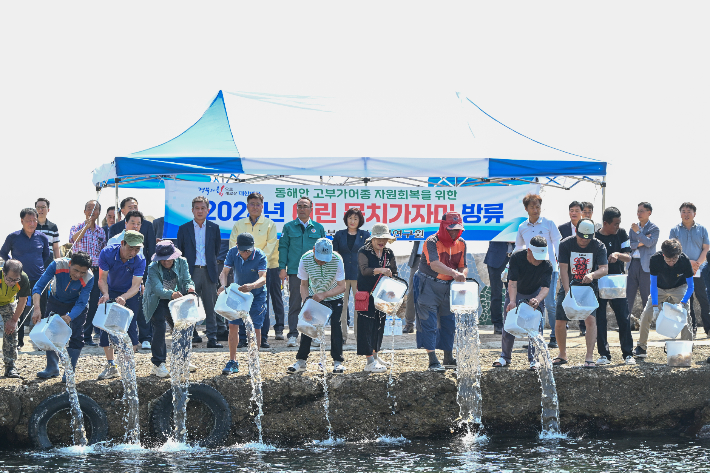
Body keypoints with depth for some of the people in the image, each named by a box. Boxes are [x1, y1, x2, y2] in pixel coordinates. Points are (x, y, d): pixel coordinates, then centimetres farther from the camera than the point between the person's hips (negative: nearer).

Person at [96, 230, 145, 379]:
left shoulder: (139, 260, -26)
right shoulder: (107, 253, -26)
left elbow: (135, 286, -28)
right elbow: (102, 279, -22)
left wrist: (124, 297, -47)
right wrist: (105, 294, -42)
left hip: (130, 294, -1)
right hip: (110, 291, 1)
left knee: (130, 327, -10)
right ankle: (111, 366, 0)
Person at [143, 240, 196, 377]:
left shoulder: (181, 262, -13)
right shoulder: (153, 268, -26)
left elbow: (187, 280, -15)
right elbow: (158, 289, -36)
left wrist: (190, 288, -40)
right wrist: (172, 294, -55)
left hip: (174, 299, 5)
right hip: (156, 301, -5)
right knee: (159, 328, -19)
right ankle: (158, 364, -13)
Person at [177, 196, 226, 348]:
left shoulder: (214, 228, 9)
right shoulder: (184, 229, 6)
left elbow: (217, 250, 15)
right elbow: (179, 252, 10)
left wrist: (213, 266, 10)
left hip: (208, 271, 1)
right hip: (191, 271, -1)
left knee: (211, 306, 1)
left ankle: (212, 338, 3)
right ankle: (192, 335, 6)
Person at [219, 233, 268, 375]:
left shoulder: (260, 256, -25)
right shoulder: (233, 253, -14)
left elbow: (263, 278, -34)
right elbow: (224, 272, -17)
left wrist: (252, 286, -55)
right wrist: (223, 285, -39)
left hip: (257, 295, -3)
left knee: (255, 328, -4)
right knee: (233, 326, -4)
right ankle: (233, 362, 3)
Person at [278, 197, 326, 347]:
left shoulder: (318, 228, 10)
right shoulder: (289, 227, 7)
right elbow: (283, 247, 6)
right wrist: (282, 268, -3)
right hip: (295, 271, -1)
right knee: (294, 304, -2)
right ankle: (293, 335, 0)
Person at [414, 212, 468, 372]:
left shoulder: (461, 244, 0)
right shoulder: (432, 242, -21)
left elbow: (463, 266, 3)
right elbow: (434, 264, -37)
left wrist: (462, 275, -21)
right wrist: (454, 273, -50)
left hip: (447, 287, 6)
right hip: (428, 285, -6)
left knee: (449, 322, 11)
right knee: (429, 323, -9)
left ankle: (448, 359, 22)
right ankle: (433, 361, -9)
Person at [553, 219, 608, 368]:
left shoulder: (598, 246, -9)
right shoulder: (565, 245, -9)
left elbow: (604, 269, -17)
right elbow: (563, 269, -12)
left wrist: (592, 274, -40)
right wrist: (568, 292, -23)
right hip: (569, 286, 1)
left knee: (590, 319, -19)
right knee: (560, 322, -3)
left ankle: (589, 357, -18)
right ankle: (562, 355, 18)